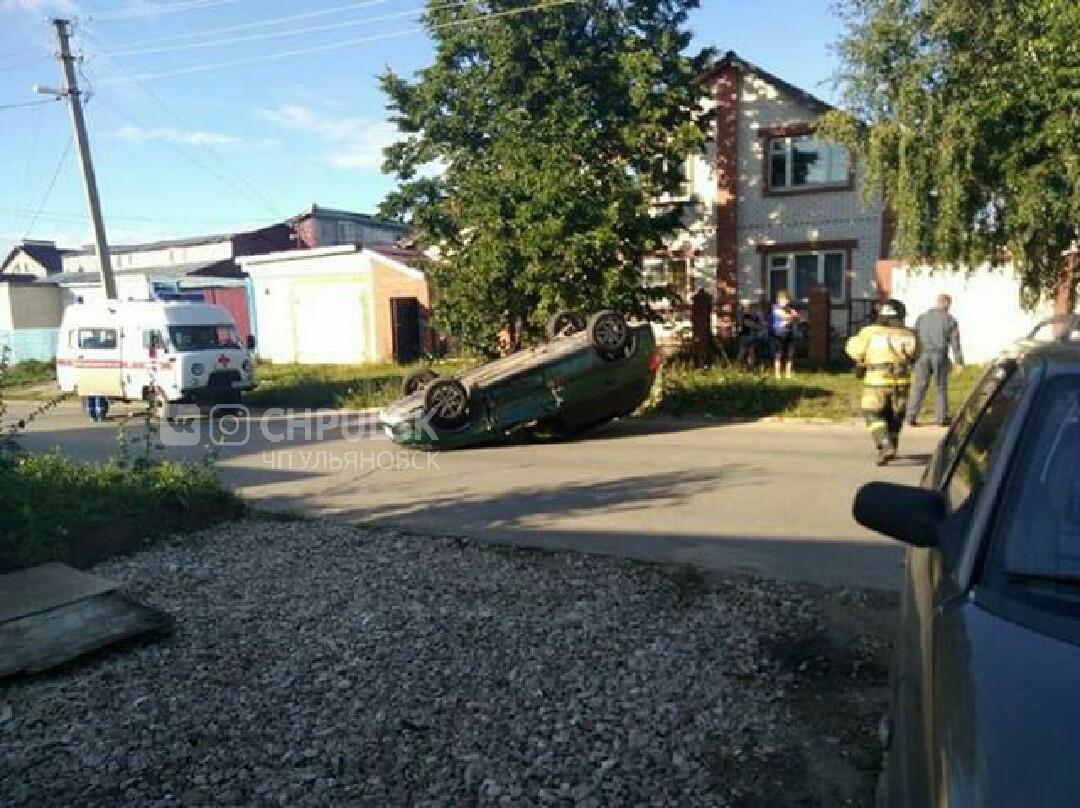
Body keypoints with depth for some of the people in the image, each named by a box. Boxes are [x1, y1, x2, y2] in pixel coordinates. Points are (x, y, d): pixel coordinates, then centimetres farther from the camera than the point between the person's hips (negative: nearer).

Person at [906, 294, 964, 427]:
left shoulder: (922, 317, 9)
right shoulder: (950, 320, 2)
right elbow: (955, 343, -1)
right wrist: (959, 362, 2)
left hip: (923, 356, 2)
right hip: (940, 356, -2)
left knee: (919, 387, 2)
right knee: (940, 387, 7)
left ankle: (911, 417, -3)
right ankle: (941, 418, 9)